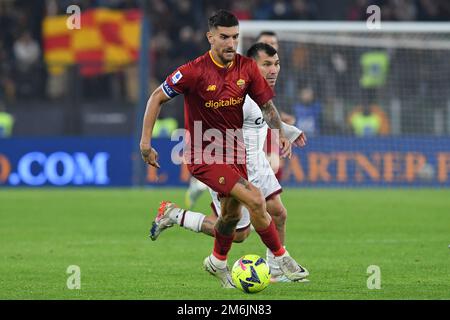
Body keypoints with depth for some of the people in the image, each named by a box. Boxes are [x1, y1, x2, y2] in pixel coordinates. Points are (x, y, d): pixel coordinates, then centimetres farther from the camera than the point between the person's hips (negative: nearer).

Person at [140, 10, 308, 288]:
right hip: (203, 153, -6)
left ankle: (217, 262, 45)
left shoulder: (247, 67, -5)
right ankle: (281, 258, -3)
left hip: (234, 149, 6)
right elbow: (157, 98, -10)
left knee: (233, 213, 17)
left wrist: (281, 134, -11)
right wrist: (146, 142, -14)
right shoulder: (195, 71, -20)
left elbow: (267, 105, 6)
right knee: (255, 200, -19)